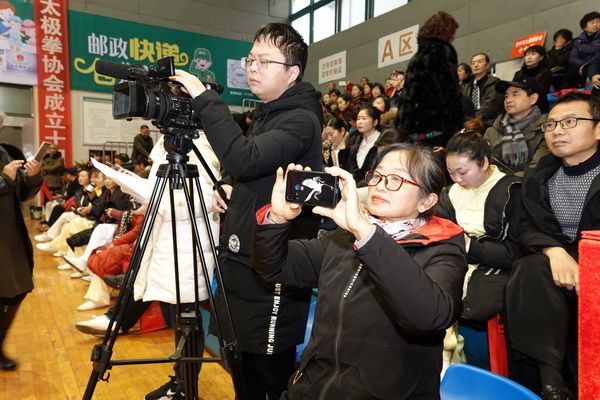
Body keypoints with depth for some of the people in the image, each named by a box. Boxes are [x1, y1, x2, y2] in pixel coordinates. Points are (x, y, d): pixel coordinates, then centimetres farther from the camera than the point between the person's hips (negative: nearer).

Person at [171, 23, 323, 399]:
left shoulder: (301, 119, -13)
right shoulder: (265, 115, 15)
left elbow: (246, 159, -29)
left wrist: (205, 98, -23)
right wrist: (225, 186, 3)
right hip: (242, 259, 9)